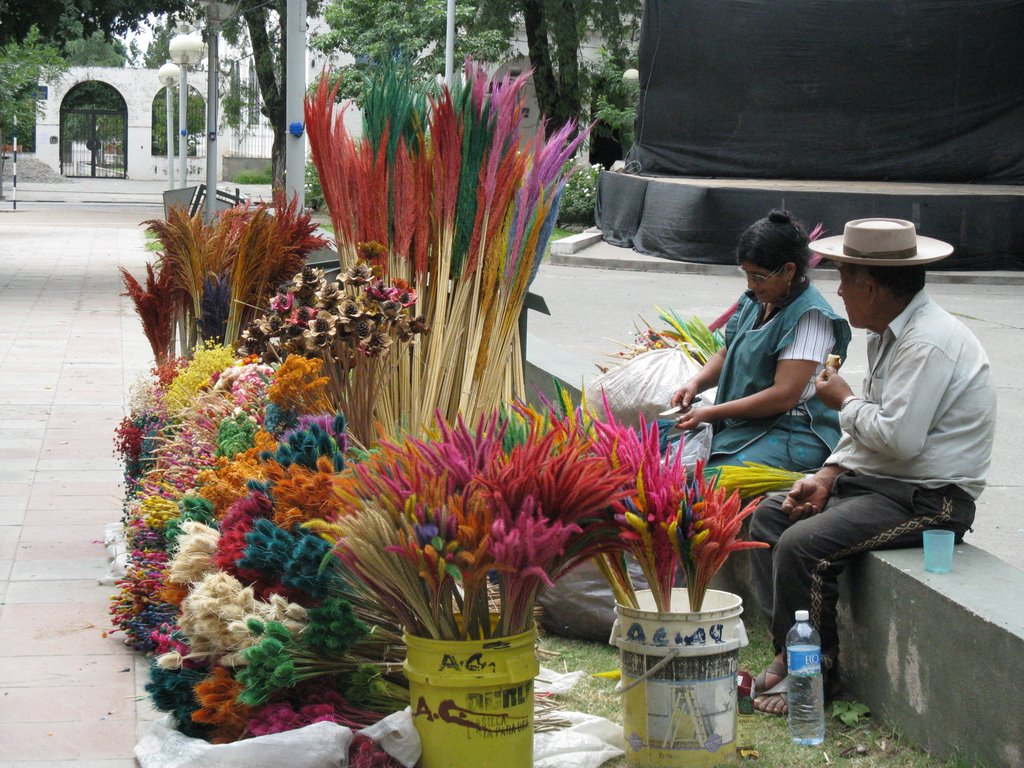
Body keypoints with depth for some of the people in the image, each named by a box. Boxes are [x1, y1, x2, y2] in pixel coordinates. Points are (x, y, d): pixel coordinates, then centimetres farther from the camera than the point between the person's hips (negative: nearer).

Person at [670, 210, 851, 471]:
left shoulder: (809, 315, -15)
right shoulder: (756, 301, 11)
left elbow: (784, 395, -21)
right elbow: (727, 354, 25)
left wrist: (711, 413, -19)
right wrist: (696, 383, 3)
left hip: (792, 434, -8)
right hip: (741, 426, 8)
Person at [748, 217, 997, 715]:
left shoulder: (929, 342, -21)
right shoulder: (890, 333, 13)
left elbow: (898, 436, -28)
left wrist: (844, 401, -10)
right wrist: (827, 476, 4)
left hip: (928, 500, -11)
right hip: (881, 481, 11)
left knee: (801, 544, -25)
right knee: (770, 514, 8)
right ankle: (787, 651, 4)